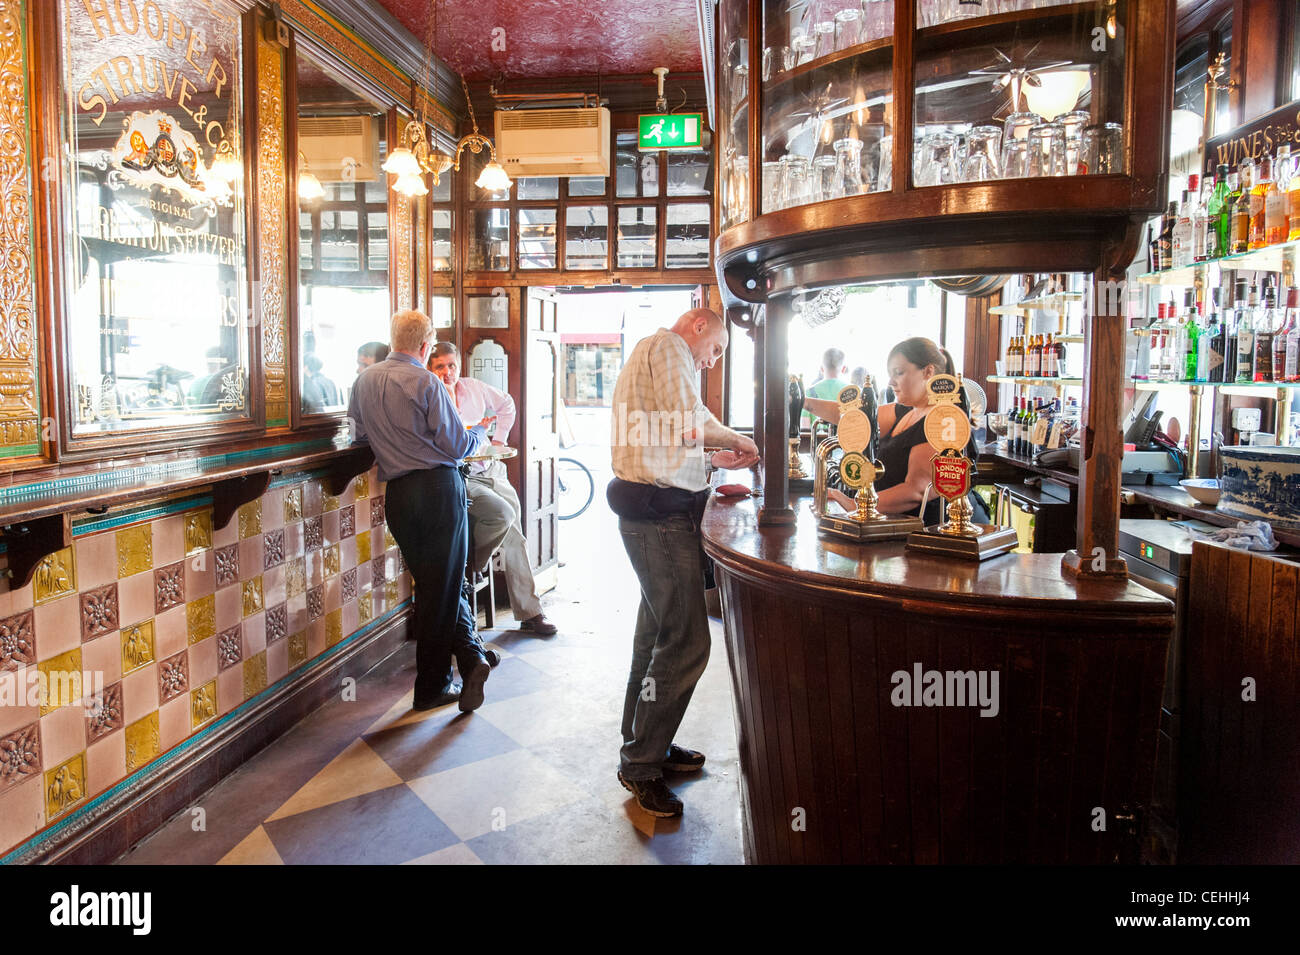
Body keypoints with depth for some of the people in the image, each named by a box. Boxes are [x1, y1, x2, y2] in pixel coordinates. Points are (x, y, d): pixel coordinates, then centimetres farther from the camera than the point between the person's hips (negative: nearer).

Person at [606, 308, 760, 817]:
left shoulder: (653, 351, 26)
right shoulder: (668, 345, -6)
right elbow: (688, 423, -19)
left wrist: (713, 459, 19)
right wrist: (734, 439, -2)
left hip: (656, 511, 11)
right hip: (661, 512, -11)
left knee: (658, 632, 18)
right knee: (685, 641, -9)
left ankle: (646, 745, 30)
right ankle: (641, 763, 2)